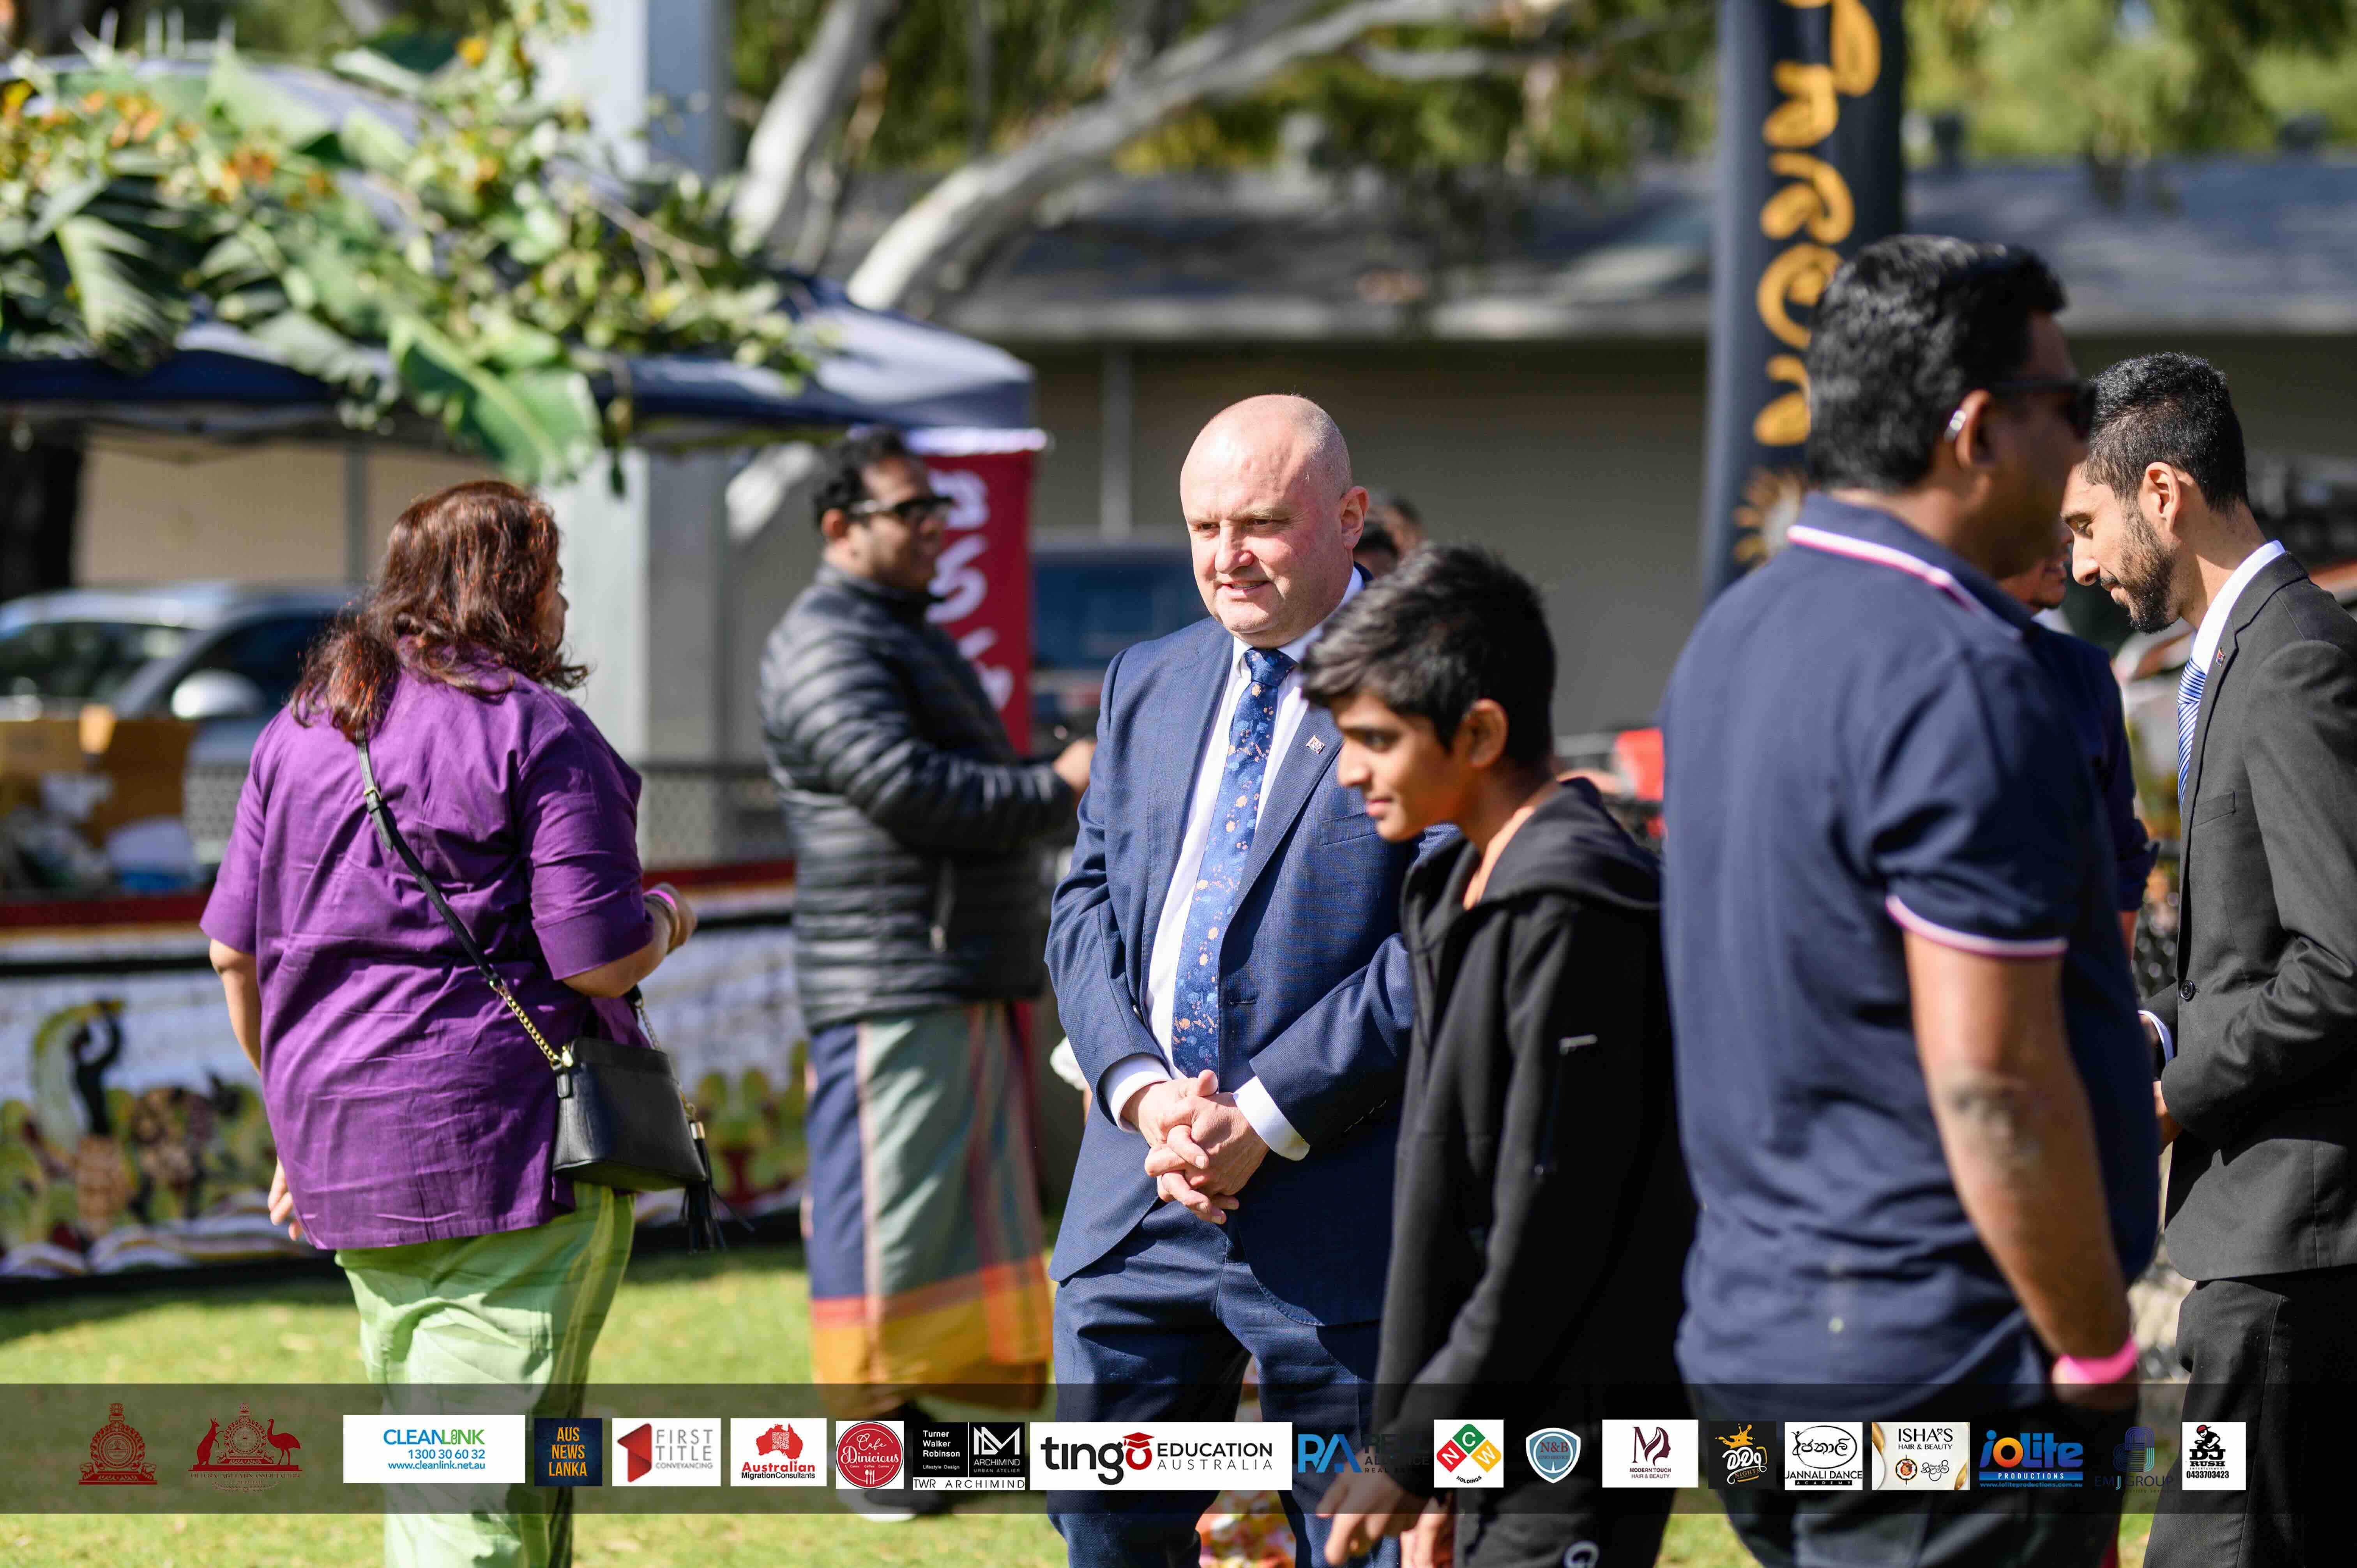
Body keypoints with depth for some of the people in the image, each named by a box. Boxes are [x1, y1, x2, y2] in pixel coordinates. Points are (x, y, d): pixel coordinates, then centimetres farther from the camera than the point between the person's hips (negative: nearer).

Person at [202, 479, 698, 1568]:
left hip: (340, 1149, 7)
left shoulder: (302, 728, 13)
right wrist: (665, 920, 9)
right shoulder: (537, 731, -8)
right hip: (508, 1138, -7)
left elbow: (235, 947, 14)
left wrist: (296, 1107, 24)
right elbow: (600, 958, -13)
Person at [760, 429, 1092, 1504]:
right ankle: (865, 1438, -3)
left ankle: (914, 1424, 18)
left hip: (968, 975, 10)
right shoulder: (825, 647, -12)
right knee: (887, 1204, -8)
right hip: (890, 981, -10)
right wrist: (1055, 788, -15)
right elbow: (905, 789, -22)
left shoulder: (910, 637, 22)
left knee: (972, 1204, 12)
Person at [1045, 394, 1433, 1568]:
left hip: (1334, 1199, -6)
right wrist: (1139, 1087, -6)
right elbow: (1087, 908, 12)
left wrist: (1266, 1117, -16)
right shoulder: (1148, 686, 16)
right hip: (1139, 1198, 6)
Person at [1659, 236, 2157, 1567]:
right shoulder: (1963, 682, -17)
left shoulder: (1738, 638, 14)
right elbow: (1992, 1081, -21)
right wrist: (2099, 1361, -13)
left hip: (1751, 1342, 9)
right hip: (1940, 1363, -9)